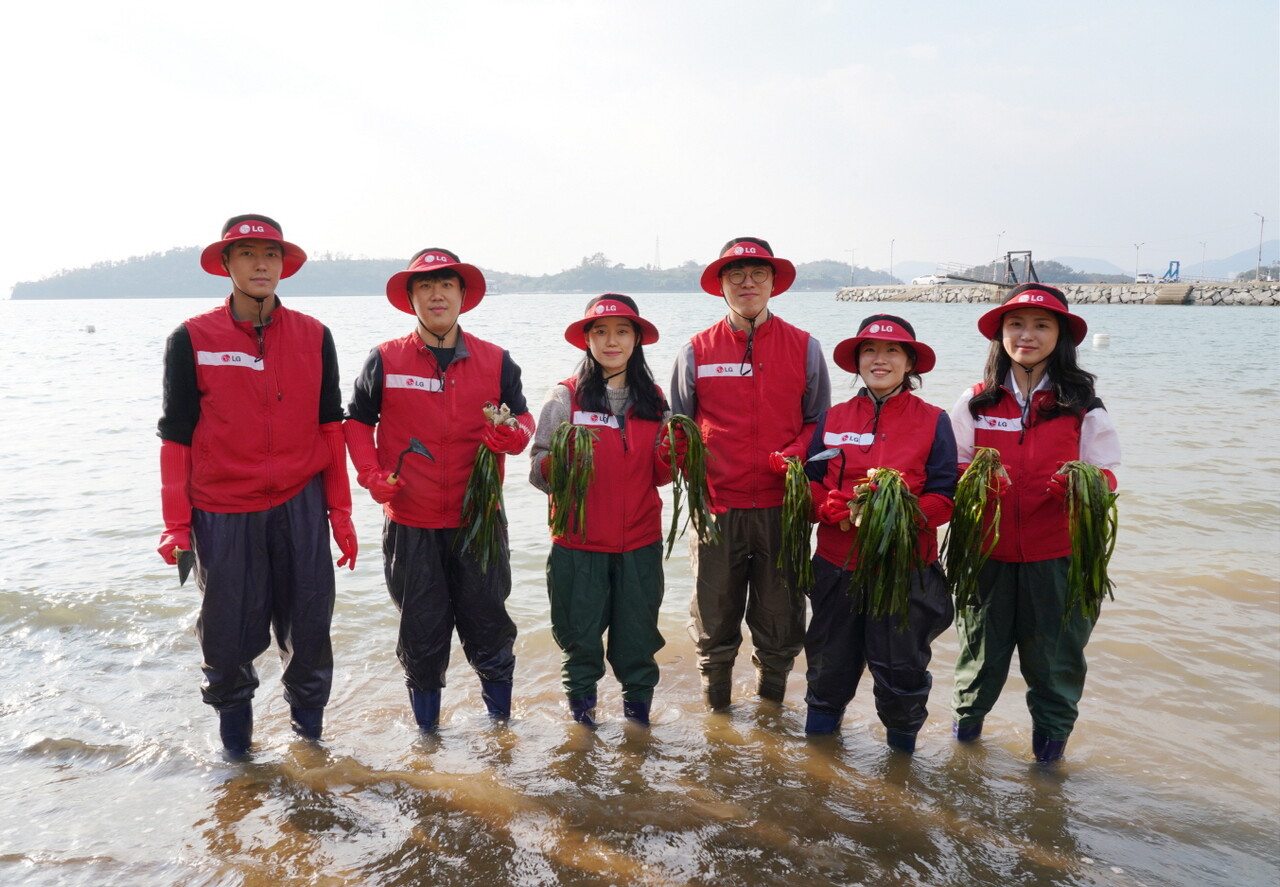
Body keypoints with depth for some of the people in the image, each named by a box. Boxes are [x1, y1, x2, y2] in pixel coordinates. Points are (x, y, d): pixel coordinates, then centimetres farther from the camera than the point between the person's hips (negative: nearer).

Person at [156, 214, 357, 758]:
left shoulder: (313, 337, 4)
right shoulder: (193, 339, -1)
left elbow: (330, 427, 7)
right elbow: (176, 435, 1)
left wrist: (340, 512, 5)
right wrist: (177, 524, -3)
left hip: (300, 506, 1)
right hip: (223, 513, -1)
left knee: (309, 626, 6)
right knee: (228, 632, 7)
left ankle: (308, 726, 28)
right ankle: (232, 714, 33)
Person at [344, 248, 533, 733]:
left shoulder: (495, 361, 2)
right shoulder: (384, 360, 0)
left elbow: (522, 416, 10)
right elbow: (357, 420, 10)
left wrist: (513, 434, -14)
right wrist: (371, 472, -5)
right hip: (411, 525, 0)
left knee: (487, 626, 10)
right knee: (422, 634, 11)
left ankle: (500, 720, 30)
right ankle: (426, 729, 30)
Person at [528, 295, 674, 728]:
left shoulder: (654, 400, 7)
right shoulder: (565, 396, -4)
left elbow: (658, 476, 11)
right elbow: (539, 474, -6)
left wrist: (672, 453, -9)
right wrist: (559, 460, -26)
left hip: (640, 545, 3)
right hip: (579, 543, -2)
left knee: (637, 641, 12)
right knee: (580, 639, 8)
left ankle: (638, 711, 35)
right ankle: (581, 713, 32)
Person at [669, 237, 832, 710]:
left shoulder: (805, 348, 4)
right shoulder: (696, 352, 4)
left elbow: (819, 422, 9)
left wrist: (796, 456, -10)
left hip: (783, 506, 1)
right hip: (717, 507, 0)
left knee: (780, 615, 11)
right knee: (714, 616, 10)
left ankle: (771, 700, 33)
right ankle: (715, 703, 30)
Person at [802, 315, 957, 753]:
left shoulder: (933, 421, 1)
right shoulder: (833, 419, 8)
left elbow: (944, 498, -4)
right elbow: (809, 483, 5)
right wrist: (842, 510, -15)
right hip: (837, 564, 2)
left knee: (901, 665, 5)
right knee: (830, 663, 15)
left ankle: (902, 745, 32)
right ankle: (819, 730, 40)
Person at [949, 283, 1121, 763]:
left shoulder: (1083, 408, -1)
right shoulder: (975, 403, 1)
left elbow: (1105, 479, -1)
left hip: (1056, 555, -1)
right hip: (986, 549, 1)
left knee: (1054, 649, 10)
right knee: (981, 642, 16)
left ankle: (1052, 730, 36)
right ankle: (968, 713, 42)